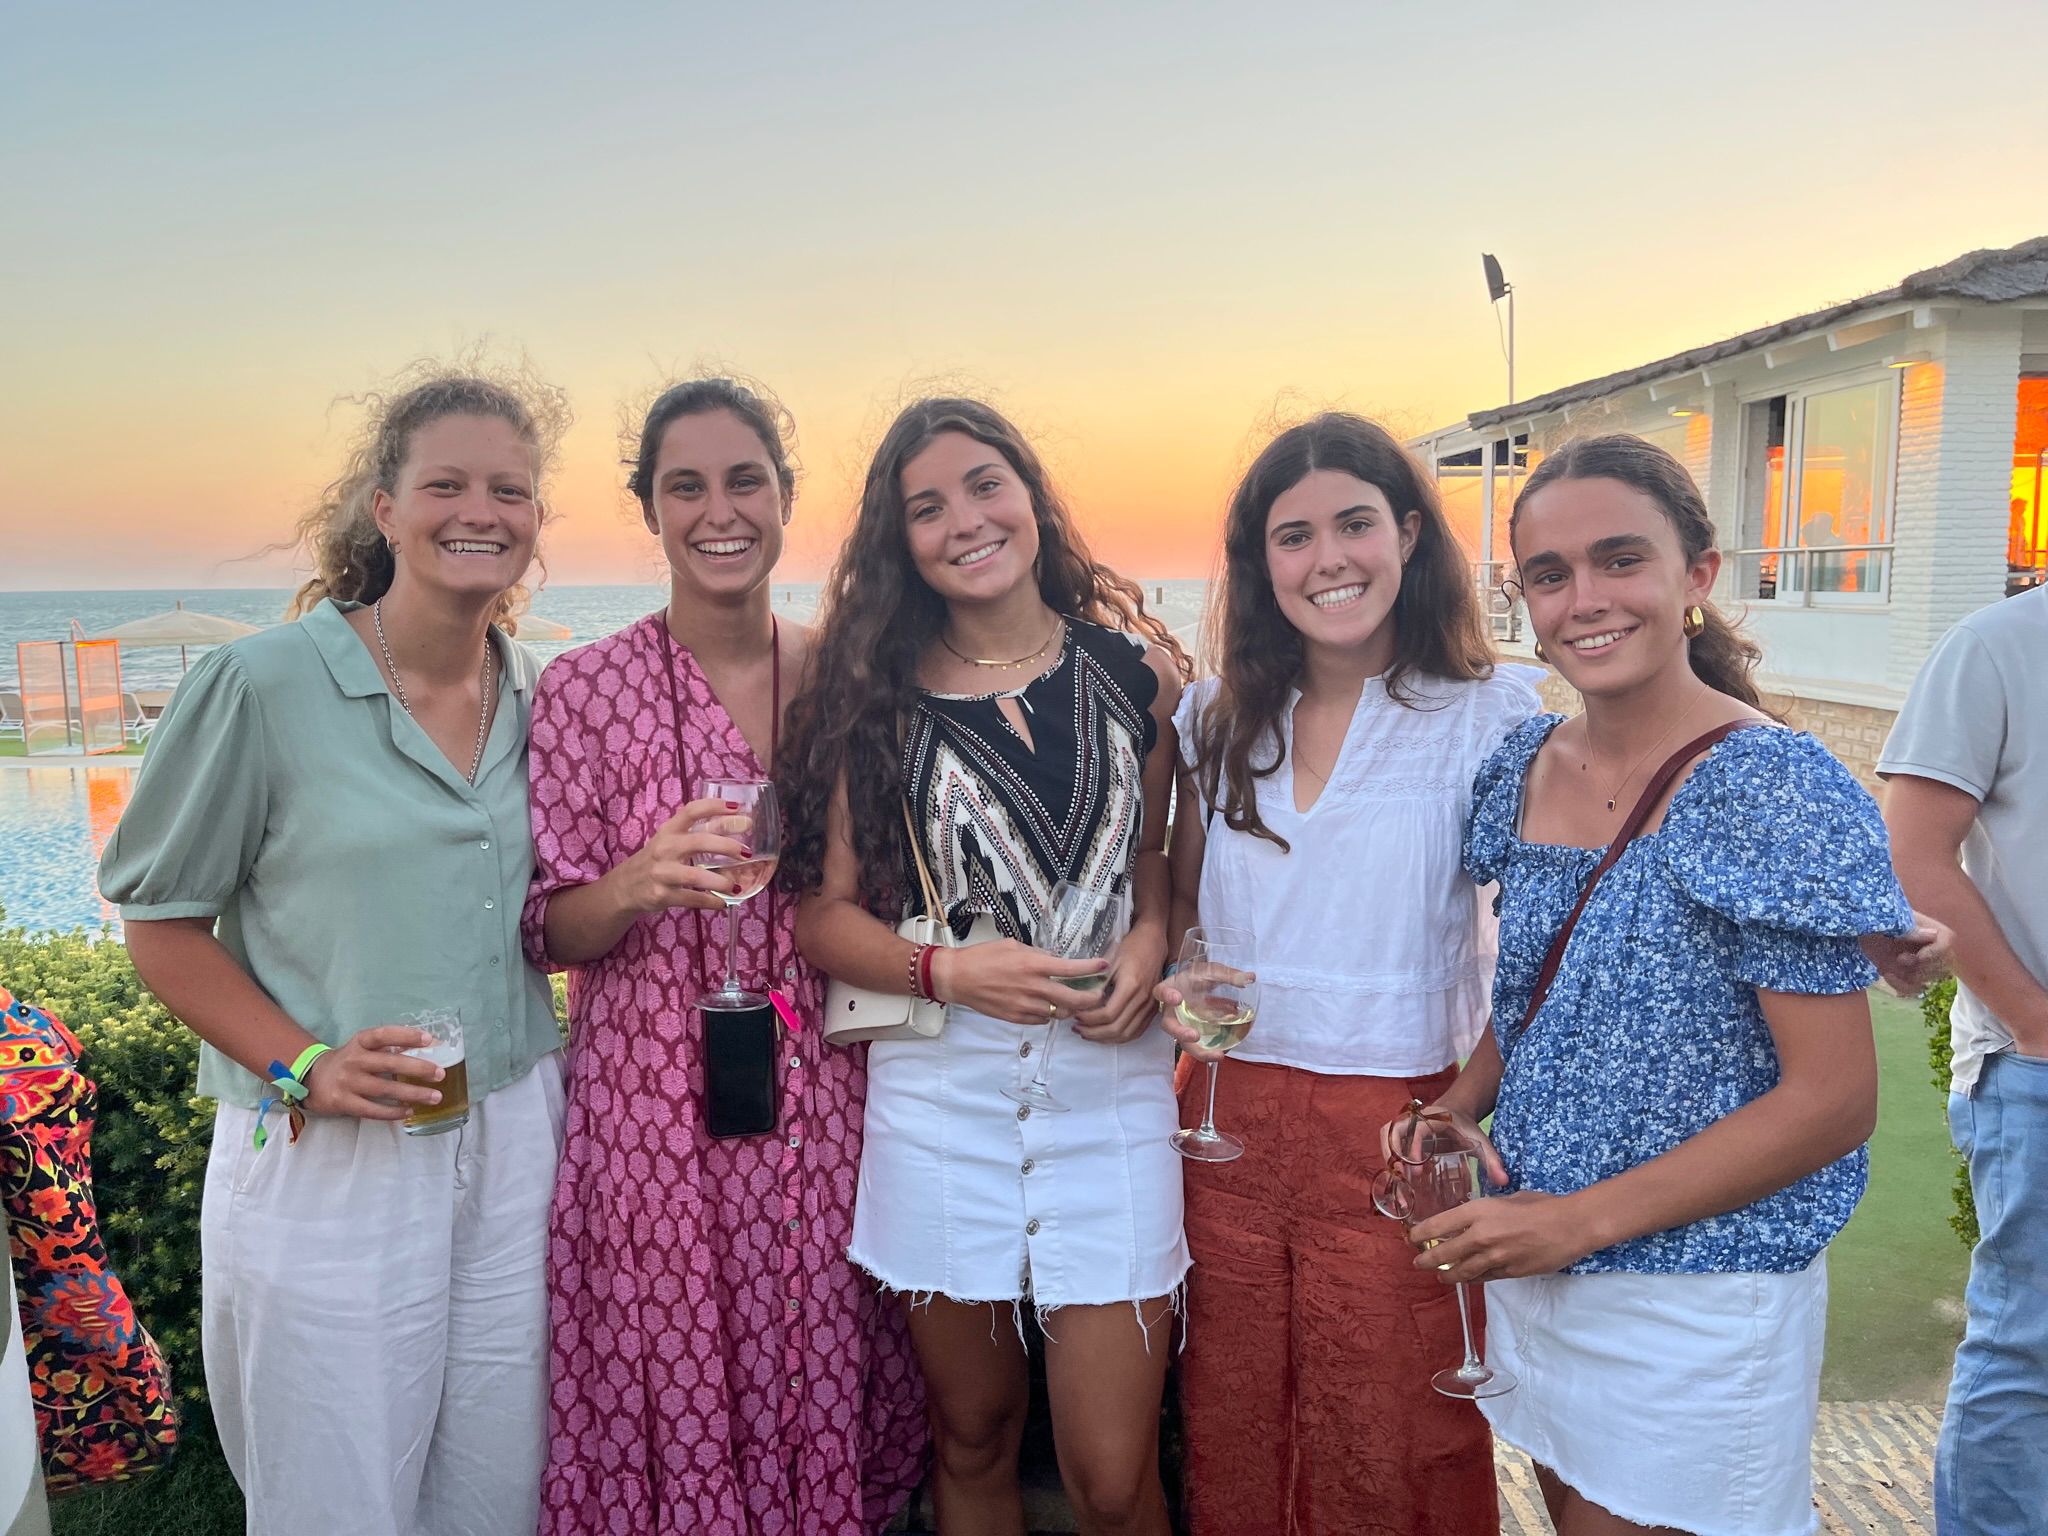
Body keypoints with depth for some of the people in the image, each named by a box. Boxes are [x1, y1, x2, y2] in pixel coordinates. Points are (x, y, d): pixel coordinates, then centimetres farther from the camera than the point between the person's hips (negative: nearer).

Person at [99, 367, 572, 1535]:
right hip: (326, 1162, -3)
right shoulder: (265, 683, -9)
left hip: (515, 1144, 4)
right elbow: (163, 920, -4)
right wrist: (302, 1064, -15)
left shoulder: (543, 697, 5)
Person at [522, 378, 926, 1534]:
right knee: (675, 1404, 7)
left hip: (820, 1101, 3)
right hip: (655, 1106, -2)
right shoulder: (585, 688, -6)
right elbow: (552, 933, -5)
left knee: (824, 1390, 12)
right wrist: (638, 884, -22)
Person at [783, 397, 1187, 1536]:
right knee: (973, 1440, 18)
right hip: (939, 1096, 1)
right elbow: (826, 911, 2)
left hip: (1112, 1087, 0)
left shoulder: (1136, 664, 3)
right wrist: (946, 969, -15)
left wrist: (1151, 942, -6)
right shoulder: (875, 693, 1)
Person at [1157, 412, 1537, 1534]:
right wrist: (1175, 982, -5)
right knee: (1229, 1426, 17)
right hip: (1231, 1114, 3)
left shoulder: (1489, 714, -6)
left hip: (1399, 1125, -3)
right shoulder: (1219, 716, 5)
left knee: (1386, 1446, 12)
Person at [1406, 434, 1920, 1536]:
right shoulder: (1524, 764, 0)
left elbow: (1834, 1100, -18)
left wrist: (1582, 1218, -20)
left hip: (1699, 1307, -6)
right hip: (1536, 1264, 6)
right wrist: (1460, 1105, -7)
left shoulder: (1775, 789, -19)